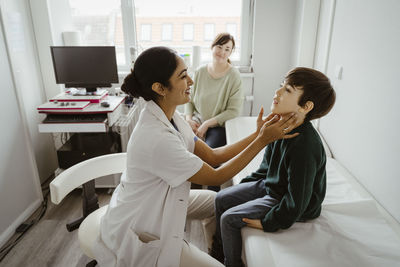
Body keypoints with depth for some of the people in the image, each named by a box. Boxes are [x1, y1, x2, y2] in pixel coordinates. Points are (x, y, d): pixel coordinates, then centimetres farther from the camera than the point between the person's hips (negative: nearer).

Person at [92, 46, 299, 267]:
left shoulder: (169, 117, -5)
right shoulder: (157, 138, -34)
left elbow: (212, 156, -3)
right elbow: (216, 177, -23)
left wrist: (258, 135, -8)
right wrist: (263, 141, -21)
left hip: (153, 205, 9)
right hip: (139, 233, -9)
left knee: (214, 201, 19)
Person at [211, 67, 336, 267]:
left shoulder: (305, 147, -35)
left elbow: (297, 201, -28)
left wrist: (267, 223, -17)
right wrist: (246, 184, 12)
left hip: (286, 203, -8)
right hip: (269, 185, 8)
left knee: (229, 219, -11)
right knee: (221, 199, 7)